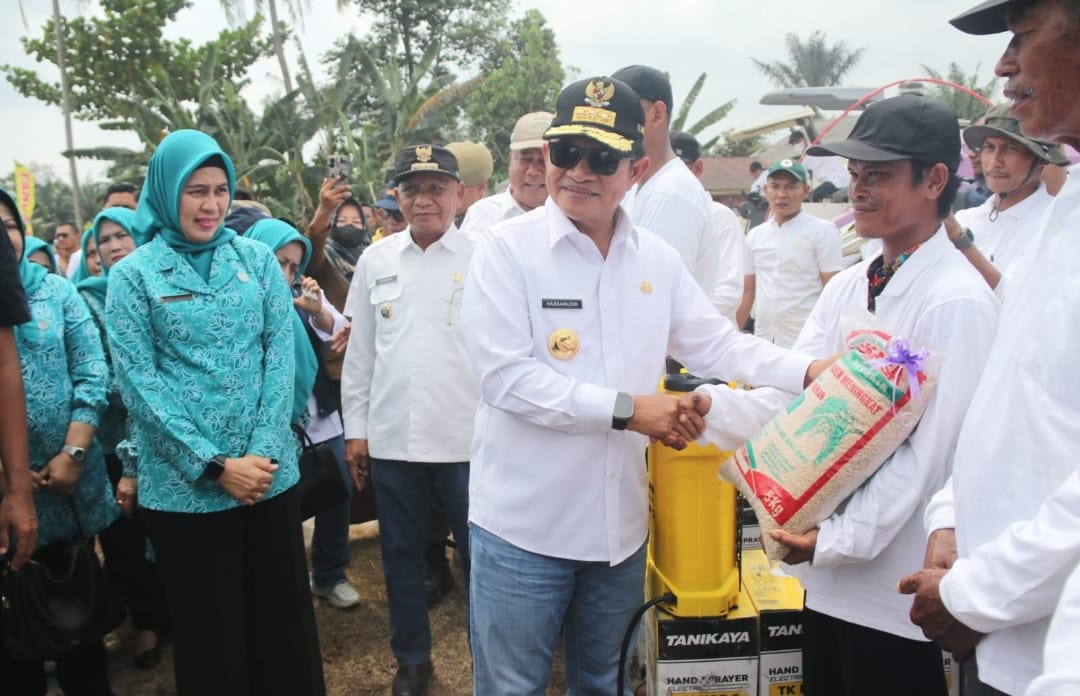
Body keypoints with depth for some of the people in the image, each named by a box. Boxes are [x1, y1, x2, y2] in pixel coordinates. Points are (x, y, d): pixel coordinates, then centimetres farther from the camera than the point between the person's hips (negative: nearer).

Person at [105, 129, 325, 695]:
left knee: (283, 615, 13)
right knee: (210, 629, 11)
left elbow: (280, 353, 0)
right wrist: (215, 465, -13)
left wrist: (263, 450, -11)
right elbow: (139, 382, -7)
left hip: (269, 474, 2)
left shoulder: (257, 259, 5)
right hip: (185, 487, -2)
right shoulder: (133, 275, -1)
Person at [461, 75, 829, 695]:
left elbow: (717, 344, 10)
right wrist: (624, 408, -19)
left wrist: (809, 371, -5)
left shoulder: (657, 258, 4)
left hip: (620, 523, 5)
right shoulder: (508, 249, -11)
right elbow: (506, 377, -18)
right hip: (523, 527, -4)